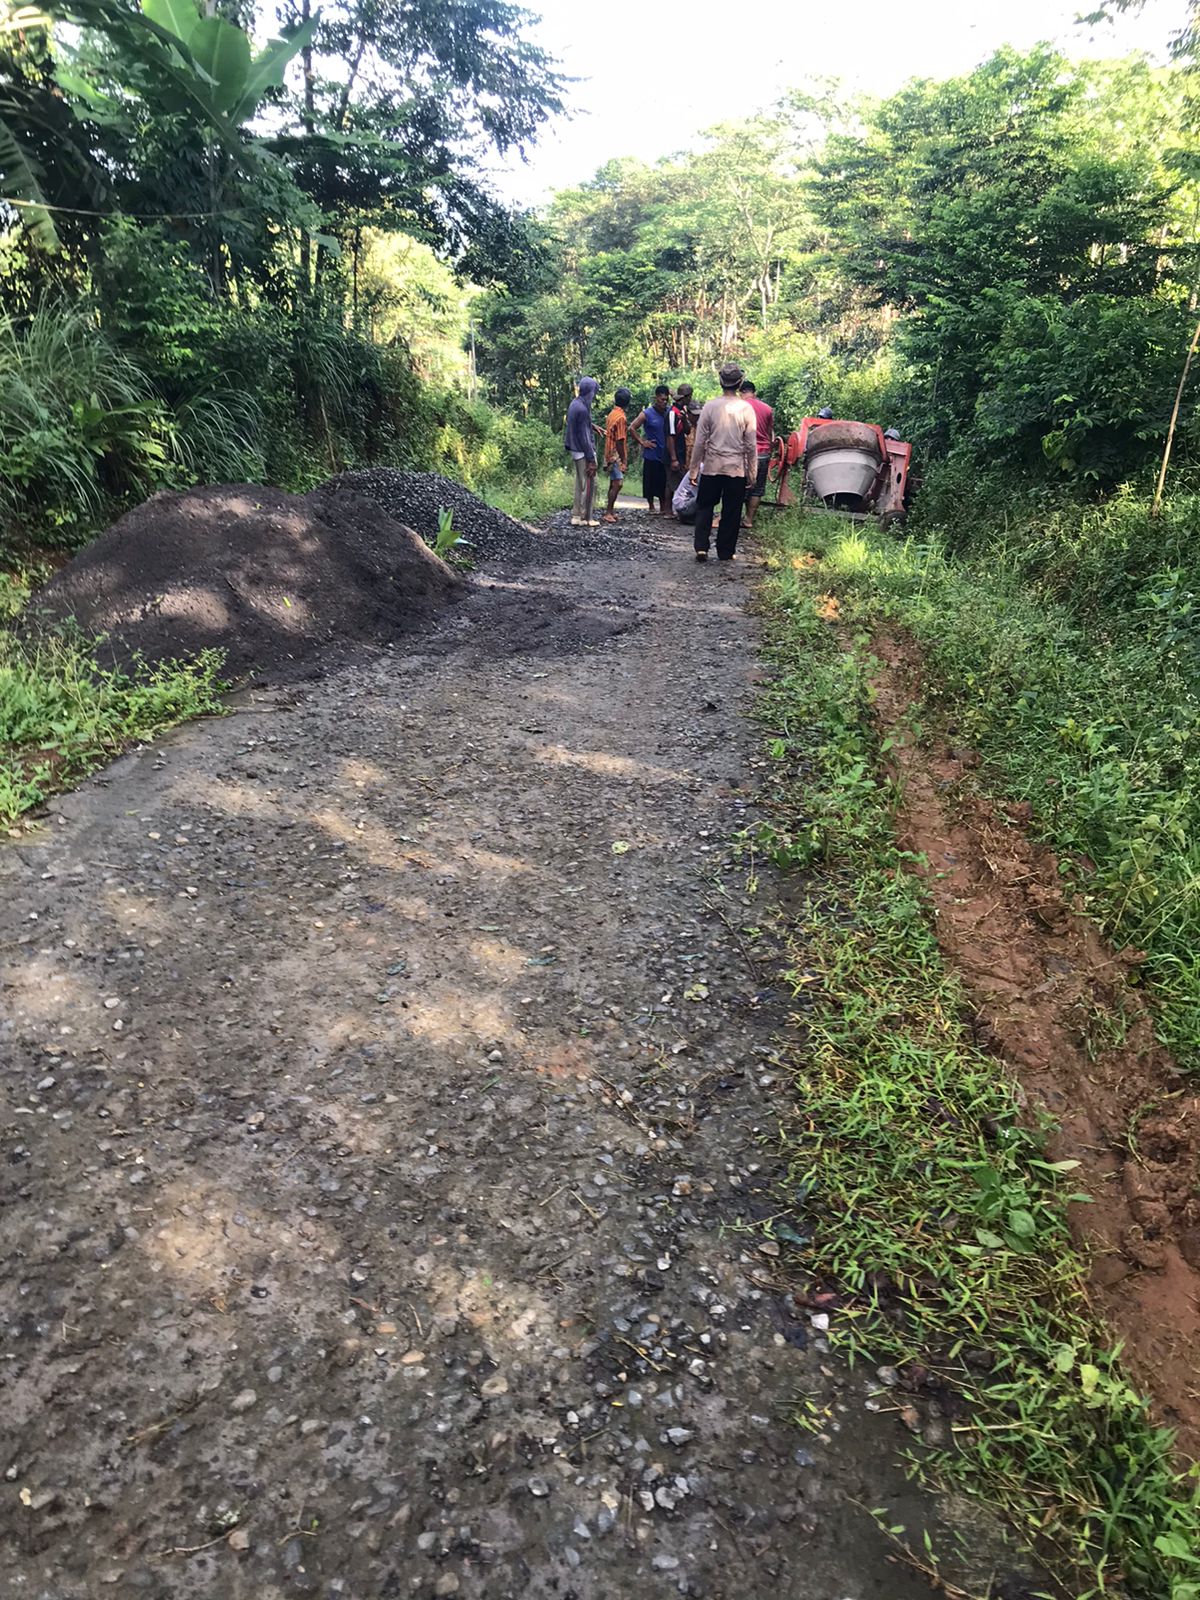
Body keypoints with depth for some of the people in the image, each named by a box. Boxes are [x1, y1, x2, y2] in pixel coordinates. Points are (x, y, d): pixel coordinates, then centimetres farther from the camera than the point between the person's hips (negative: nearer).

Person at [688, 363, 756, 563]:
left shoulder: (710, 407, -6)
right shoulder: (746, 409, -6)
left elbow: (700, 442, -4)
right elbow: (750, 446, -3)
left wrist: (694, 469, 4)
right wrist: (752, 475, 4)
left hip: (712, 467, 0)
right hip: (737, 470, 0)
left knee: (704, 507, 12)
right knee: (731, 512, 9)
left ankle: (701, 547, 1)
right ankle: (726, 552, 14)